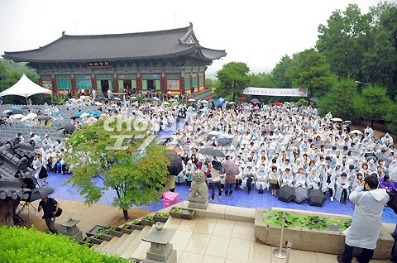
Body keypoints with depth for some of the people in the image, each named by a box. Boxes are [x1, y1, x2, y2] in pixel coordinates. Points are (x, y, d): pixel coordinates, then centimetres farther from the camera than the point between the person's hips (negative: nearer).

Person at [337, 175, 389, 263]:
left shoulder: (362, 195, -24)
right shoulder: (385, 196, -9)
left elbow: (351, 196, -7)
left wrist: (361, 187, -5)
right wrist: (375, 188, 4)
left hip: (360, 224, -4)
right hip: (374, 225, 5)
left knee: (351, 239, 12)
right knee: (370, 242, 21)